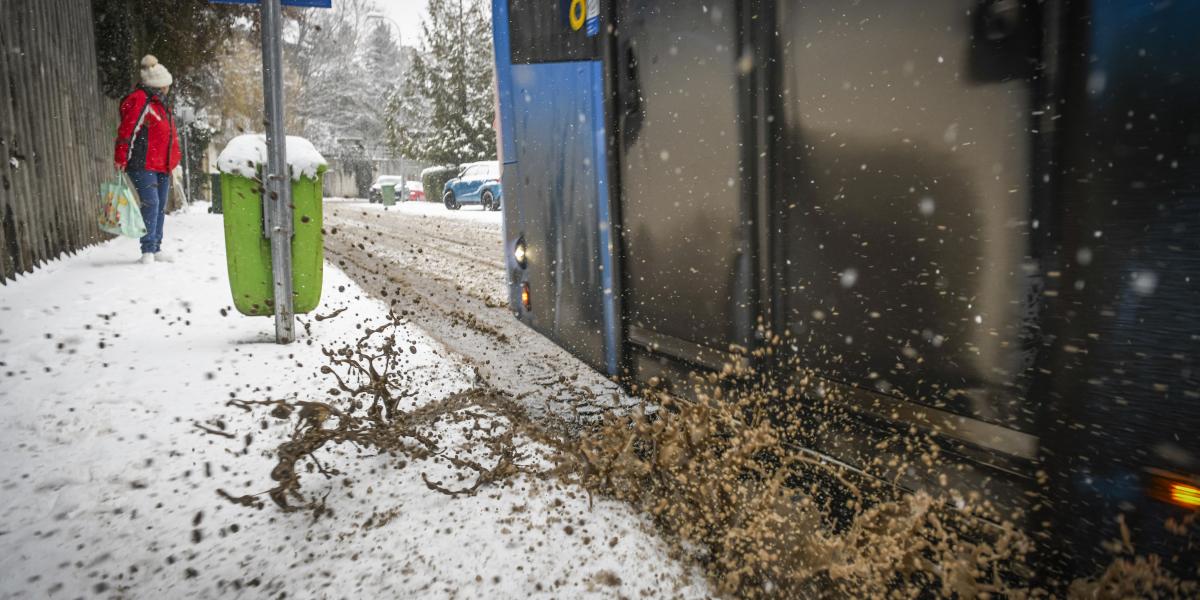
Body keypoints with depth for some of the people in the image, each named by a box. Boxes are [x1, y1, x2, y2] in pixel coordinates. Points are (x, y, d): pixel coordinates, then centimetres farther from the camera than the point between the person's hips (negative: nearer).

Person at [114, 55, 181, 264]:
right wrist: (121, 158, -21)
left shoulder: (160, 103, 19)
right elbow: (127, 129, -17)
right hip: (142, 164, -9)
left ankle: (156, 249, 19)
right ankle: (148, 250, -10)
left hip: (162, 165, 9)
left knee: (161, 206, 11)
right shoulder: (139, 100, -10)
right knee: (151, 203, -14)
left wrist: (173, 161, 24)